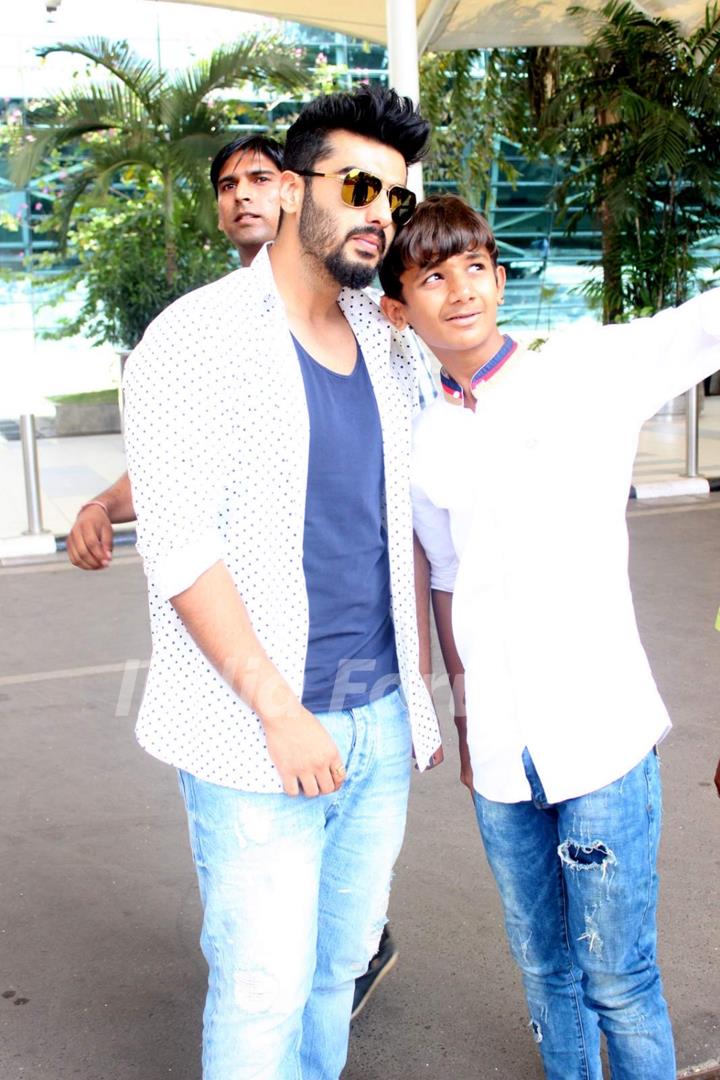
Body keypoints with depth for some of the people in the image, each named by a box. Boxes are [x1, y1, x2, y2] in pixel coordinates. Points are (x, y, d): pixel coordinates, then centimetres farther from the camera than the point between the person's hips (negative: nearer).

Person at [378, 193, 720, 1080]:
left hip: (600, 731, -4)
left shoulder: (588, 370, -4)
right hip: (500, 752, 4)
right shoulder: (423, 446, 8)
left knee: (617, 979, 6)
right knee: (543, 967, 18)